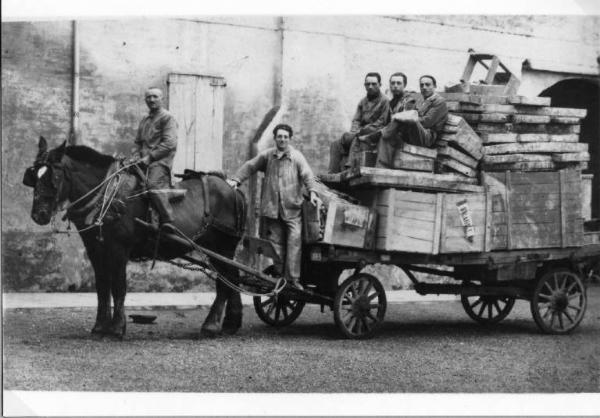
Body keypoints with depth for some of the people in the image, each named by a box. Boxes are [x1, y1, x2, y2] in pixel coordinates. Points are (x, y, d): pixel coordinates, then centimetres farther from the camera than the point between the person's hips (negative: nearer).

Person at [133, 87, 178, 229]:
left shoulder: (167, 118, -1)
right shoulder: (144, 120, 23)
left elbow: (169, 143, -12)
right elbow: (138, 142, 29)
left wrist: (150, 156, -16)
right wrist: (137, 157, 8)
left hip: (161, 160, -9)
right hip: (145, 162, 9)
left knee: (153, 185, -30)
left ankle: (167, 222, -32)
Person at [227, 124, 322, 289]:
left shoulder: (297, 156, 2)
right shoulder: (267, 156, 9)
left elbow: (307, 174, -8)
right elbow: (250, 166, 7)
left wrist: (312, 192, -23)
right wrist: (236, 180, -7)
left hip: (292, 209, -2)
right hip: (272, 208, 2)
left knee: (294, 241, -12)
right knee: (276, 244, 7)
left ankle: (293, 279, -9)